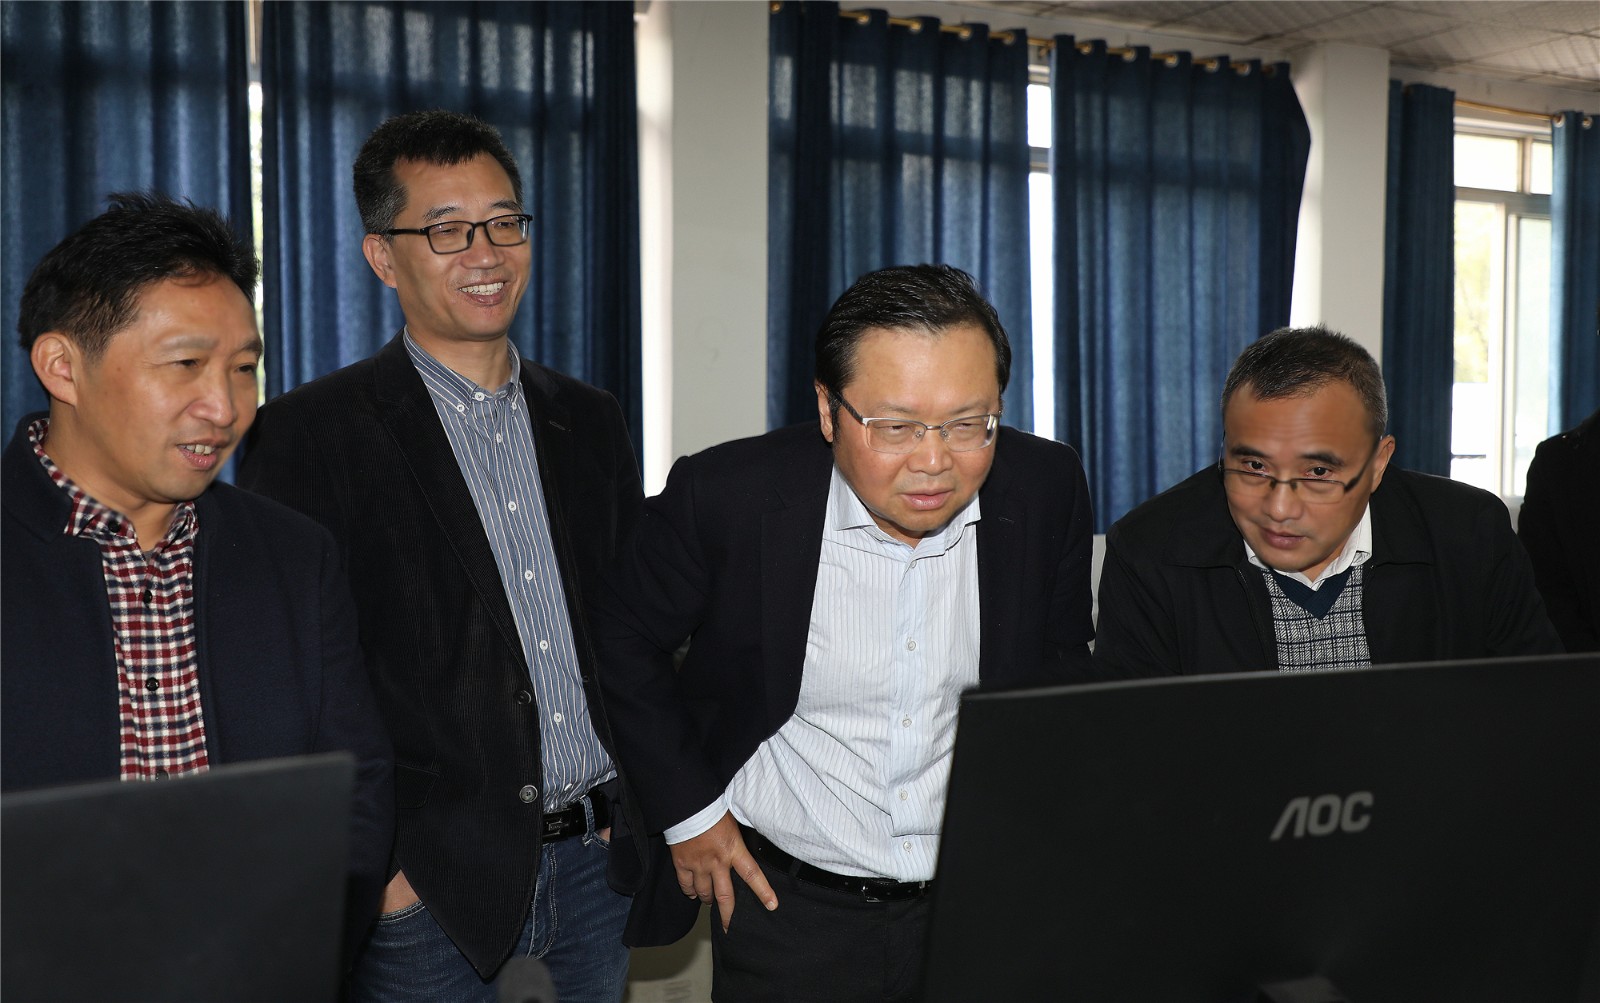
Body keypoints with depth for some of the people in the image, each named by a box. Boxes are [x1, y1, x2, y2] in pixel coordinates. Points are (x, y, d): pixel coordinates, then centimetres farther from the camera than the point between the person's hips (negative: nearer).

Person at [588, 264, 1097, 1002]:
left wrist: (1043, 821, 4)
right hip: (787, 910, -2)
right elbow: (620, 637, -2)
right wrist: (685, 808, -3)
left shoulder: (1047, 490, -10)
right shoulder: (729, 496, -18)